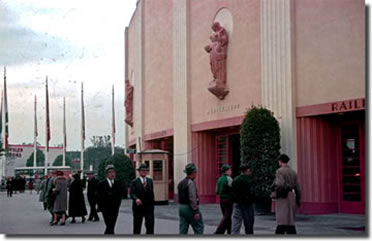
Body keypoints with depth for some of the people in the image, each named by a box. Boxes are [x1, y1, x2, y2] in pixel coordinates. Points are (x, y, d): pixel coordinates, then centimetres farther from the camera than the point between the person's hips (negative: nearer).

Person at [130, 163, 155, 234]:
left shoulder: (150, 181, 10)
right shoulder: (134, 182, -3)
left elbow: (152, 193, 14)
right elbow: (132, 194, -14)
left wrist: (152, 202, 9)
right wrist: (136, 199, -34)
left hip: (149, 207, 2)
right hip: (138, 207, -2)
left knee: (150, 223, -12)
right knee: (137, 226, 8)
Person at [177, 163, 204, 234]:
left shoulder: (181, 183, 12)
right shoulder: (191, 183, -15)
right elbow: (192, 198, -21)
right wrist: (196, 212, -20)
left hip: (181, 207, 8)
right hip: (190, 208, -8)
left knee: (183, 230, 7)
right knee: (199, 227, 3)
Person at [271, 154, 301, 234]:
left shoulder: (280, 171, -6)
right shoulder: (293, 172, 14)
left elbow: (279, 184, -21)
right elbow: (297, 187, 13)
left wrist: (274, 195, -11)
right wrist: (298, 199, 18)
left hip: (282, 197, -6)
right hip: (291, 196, 6)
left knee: (281, 221, -7)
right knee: (290, 220, 10)